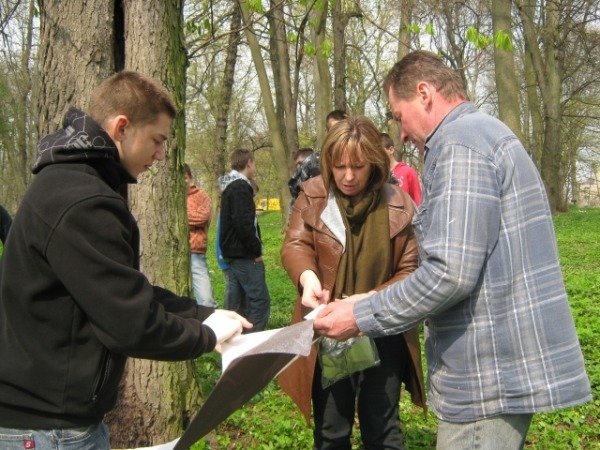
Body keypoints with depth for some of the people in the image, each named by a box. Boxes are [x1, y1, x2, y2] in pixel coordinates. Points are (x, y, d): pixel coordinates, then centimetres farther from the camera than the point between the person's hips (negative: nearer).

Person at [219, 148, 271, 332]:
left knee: (236, 302, 14)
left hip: (232, 254, 10)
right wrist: (257, 250, -14)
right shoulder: (241, 187, -15)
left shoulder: (230, 187, 16)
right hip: (245, 255, -10)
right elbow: (244, 224, -24)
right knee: (260, 300, -7)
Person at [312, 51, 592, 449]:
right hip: (511, 362, 10)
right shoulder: (489, 133, 17)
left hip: (491, 374, -10)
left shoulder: (460, 140, -15)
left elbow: (451, 272, -24)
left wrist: (361, 316, -14)